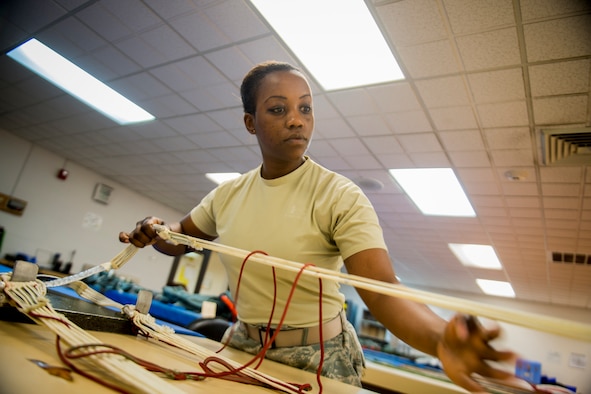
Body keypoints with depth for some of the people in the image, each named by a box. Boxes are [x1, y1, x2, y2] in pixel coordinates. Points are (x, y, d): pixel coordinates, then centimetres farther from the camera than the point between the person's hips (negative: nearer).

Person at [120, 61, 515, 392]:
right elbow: (180, 238, 13)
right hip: (242, 347, 5)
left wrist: (440, 336, -48)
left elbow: (383, 290, -28)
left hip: (317, 359, -4)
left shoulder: (340, 197, -19)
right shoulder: (228, 195, -3)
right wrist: (154, 230, -10)